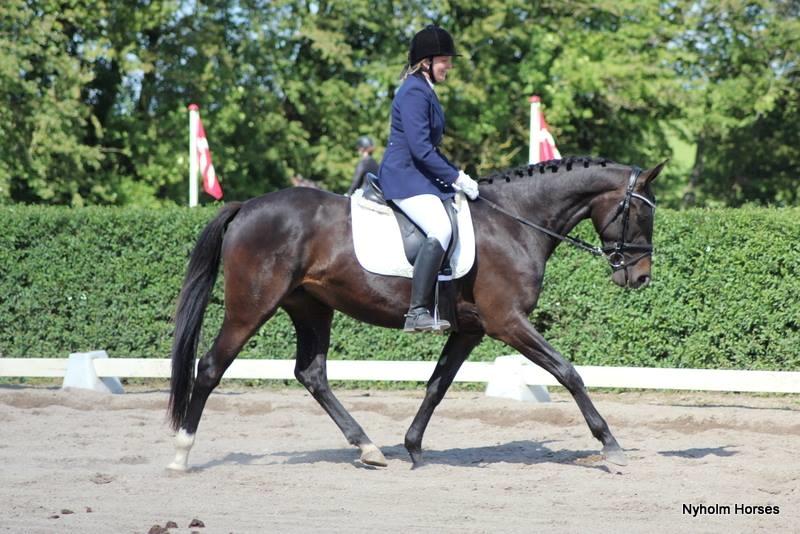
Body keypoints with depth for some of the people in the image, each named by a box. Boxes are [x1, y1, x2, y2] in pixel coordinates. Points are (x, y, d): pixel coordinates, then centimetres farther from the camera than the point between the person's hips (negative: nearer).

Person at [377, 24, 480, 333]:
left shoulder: (425, 92, 18)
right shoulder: (414, 93, -14)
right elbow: (421, 149, -21)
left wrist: (456, 175, 13)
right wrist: (456, 178, -15)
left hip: (419, 176, 11)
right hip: (404, 177, -11)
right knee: (441, 230, -29)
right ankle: (418, 312, -35)